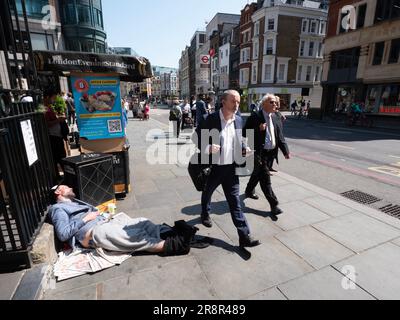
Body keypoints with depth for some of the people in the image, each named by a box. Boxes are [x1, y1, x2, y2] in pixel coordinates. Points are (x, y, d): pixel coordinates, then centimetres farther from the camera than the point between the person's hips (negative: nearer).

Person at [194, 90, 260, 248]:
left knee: (235, 201, 4)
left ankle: (244, 236, 9)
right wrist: (207, 148, -26)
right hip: (212, 166, -2)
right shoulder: (210, 119, -13)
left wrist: (244, 149, -2)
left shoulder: (238, 120, 4)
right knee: (207, 193, 22)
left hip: (230, 167, 3)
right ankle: (205, 214, 53)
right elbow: (197, 136, -9)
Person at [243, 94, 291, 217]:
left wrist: (286, 151, -5)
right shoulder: (255, 117, -10)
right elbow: (245, 133, -11)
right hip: (259, 152, -6)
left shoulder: (276, 118, 8)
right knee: (265, 177, -5)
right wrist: (258, 129, -25)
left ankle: (249, 191, 43)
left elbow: (280, 136, 6)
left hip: (271, 152, 7)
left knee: (258, 173, 21)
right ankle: (274, 204, 3)